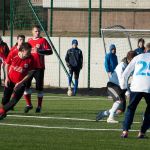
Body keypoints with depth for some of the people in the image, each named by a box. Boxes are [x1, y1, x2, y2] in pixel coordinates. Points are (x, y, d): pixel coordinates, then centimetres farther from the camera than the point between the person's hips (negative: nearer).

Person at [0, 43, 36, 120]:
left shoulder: (30, 59, -21)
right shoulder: (13, 55, -18)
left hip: (21, 82, -2)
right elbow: (7, 65, 0)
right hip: (10, 80, 2)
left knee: (14, 100, -12)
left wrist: (20, 83, -15)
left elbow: (30, 73, -12)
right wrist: (7, 78, -2)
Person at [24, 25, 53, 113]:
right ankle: (29, 104, 8)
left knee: (39, 87, 1)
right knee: (26, 84, -4)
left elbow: (50, 51, -8)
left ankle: (39, 106, 11)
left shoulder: (43, 40, 0)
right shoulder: (29, 41, 14)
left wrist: (39, 51, -18)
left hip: (39, 67, -4)